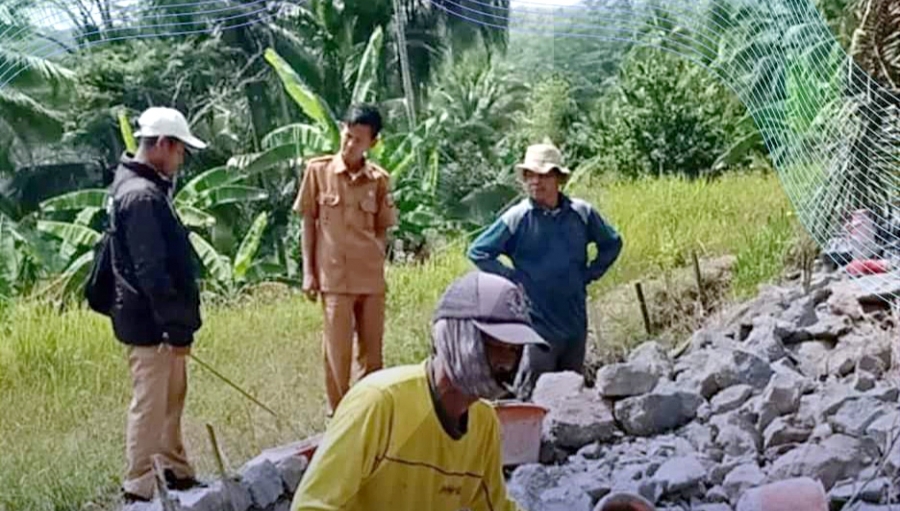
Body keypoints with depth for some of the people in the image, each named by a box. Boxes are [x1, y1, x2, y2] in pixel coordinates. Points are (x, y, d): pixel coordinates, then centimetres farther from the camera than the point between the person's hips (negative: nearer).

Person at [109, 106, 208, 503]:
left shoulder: (147, 188, 12)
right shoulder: (141, 195, -21)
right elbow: (151, 272, -25)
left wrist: (178, 321, 19)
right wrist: (177, 326, -22)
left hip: (159, 320, 10)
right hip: (150, 322, -10)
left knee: (171, 399, 19)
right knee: (149, 405, -1)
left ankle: (176, 473, 32)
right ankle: (138, 490, 9)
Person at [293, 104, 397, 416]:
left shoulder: (379, 179, 4)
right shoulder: (318, 170, 1)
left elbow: (382, 227, 12)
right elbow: (308, 221, 4)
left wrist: (378, 257, -3)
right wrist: (308, 271, 1)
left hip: (372, 277, 2)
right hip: (334, 276, -2)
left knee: (371, 349, 8)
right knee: (338, 351, 0)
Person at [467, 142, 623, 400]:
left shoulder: (582, 213, 0)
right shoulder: (516, 218, -7)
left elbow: (612, 244, 16)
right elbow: (477, 252, 0)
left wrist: (589, 274, 6)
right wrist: (512, 278, -5)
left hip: (575, 319, 4)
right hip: (537, 320, -3)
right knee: (532, 392, -3)